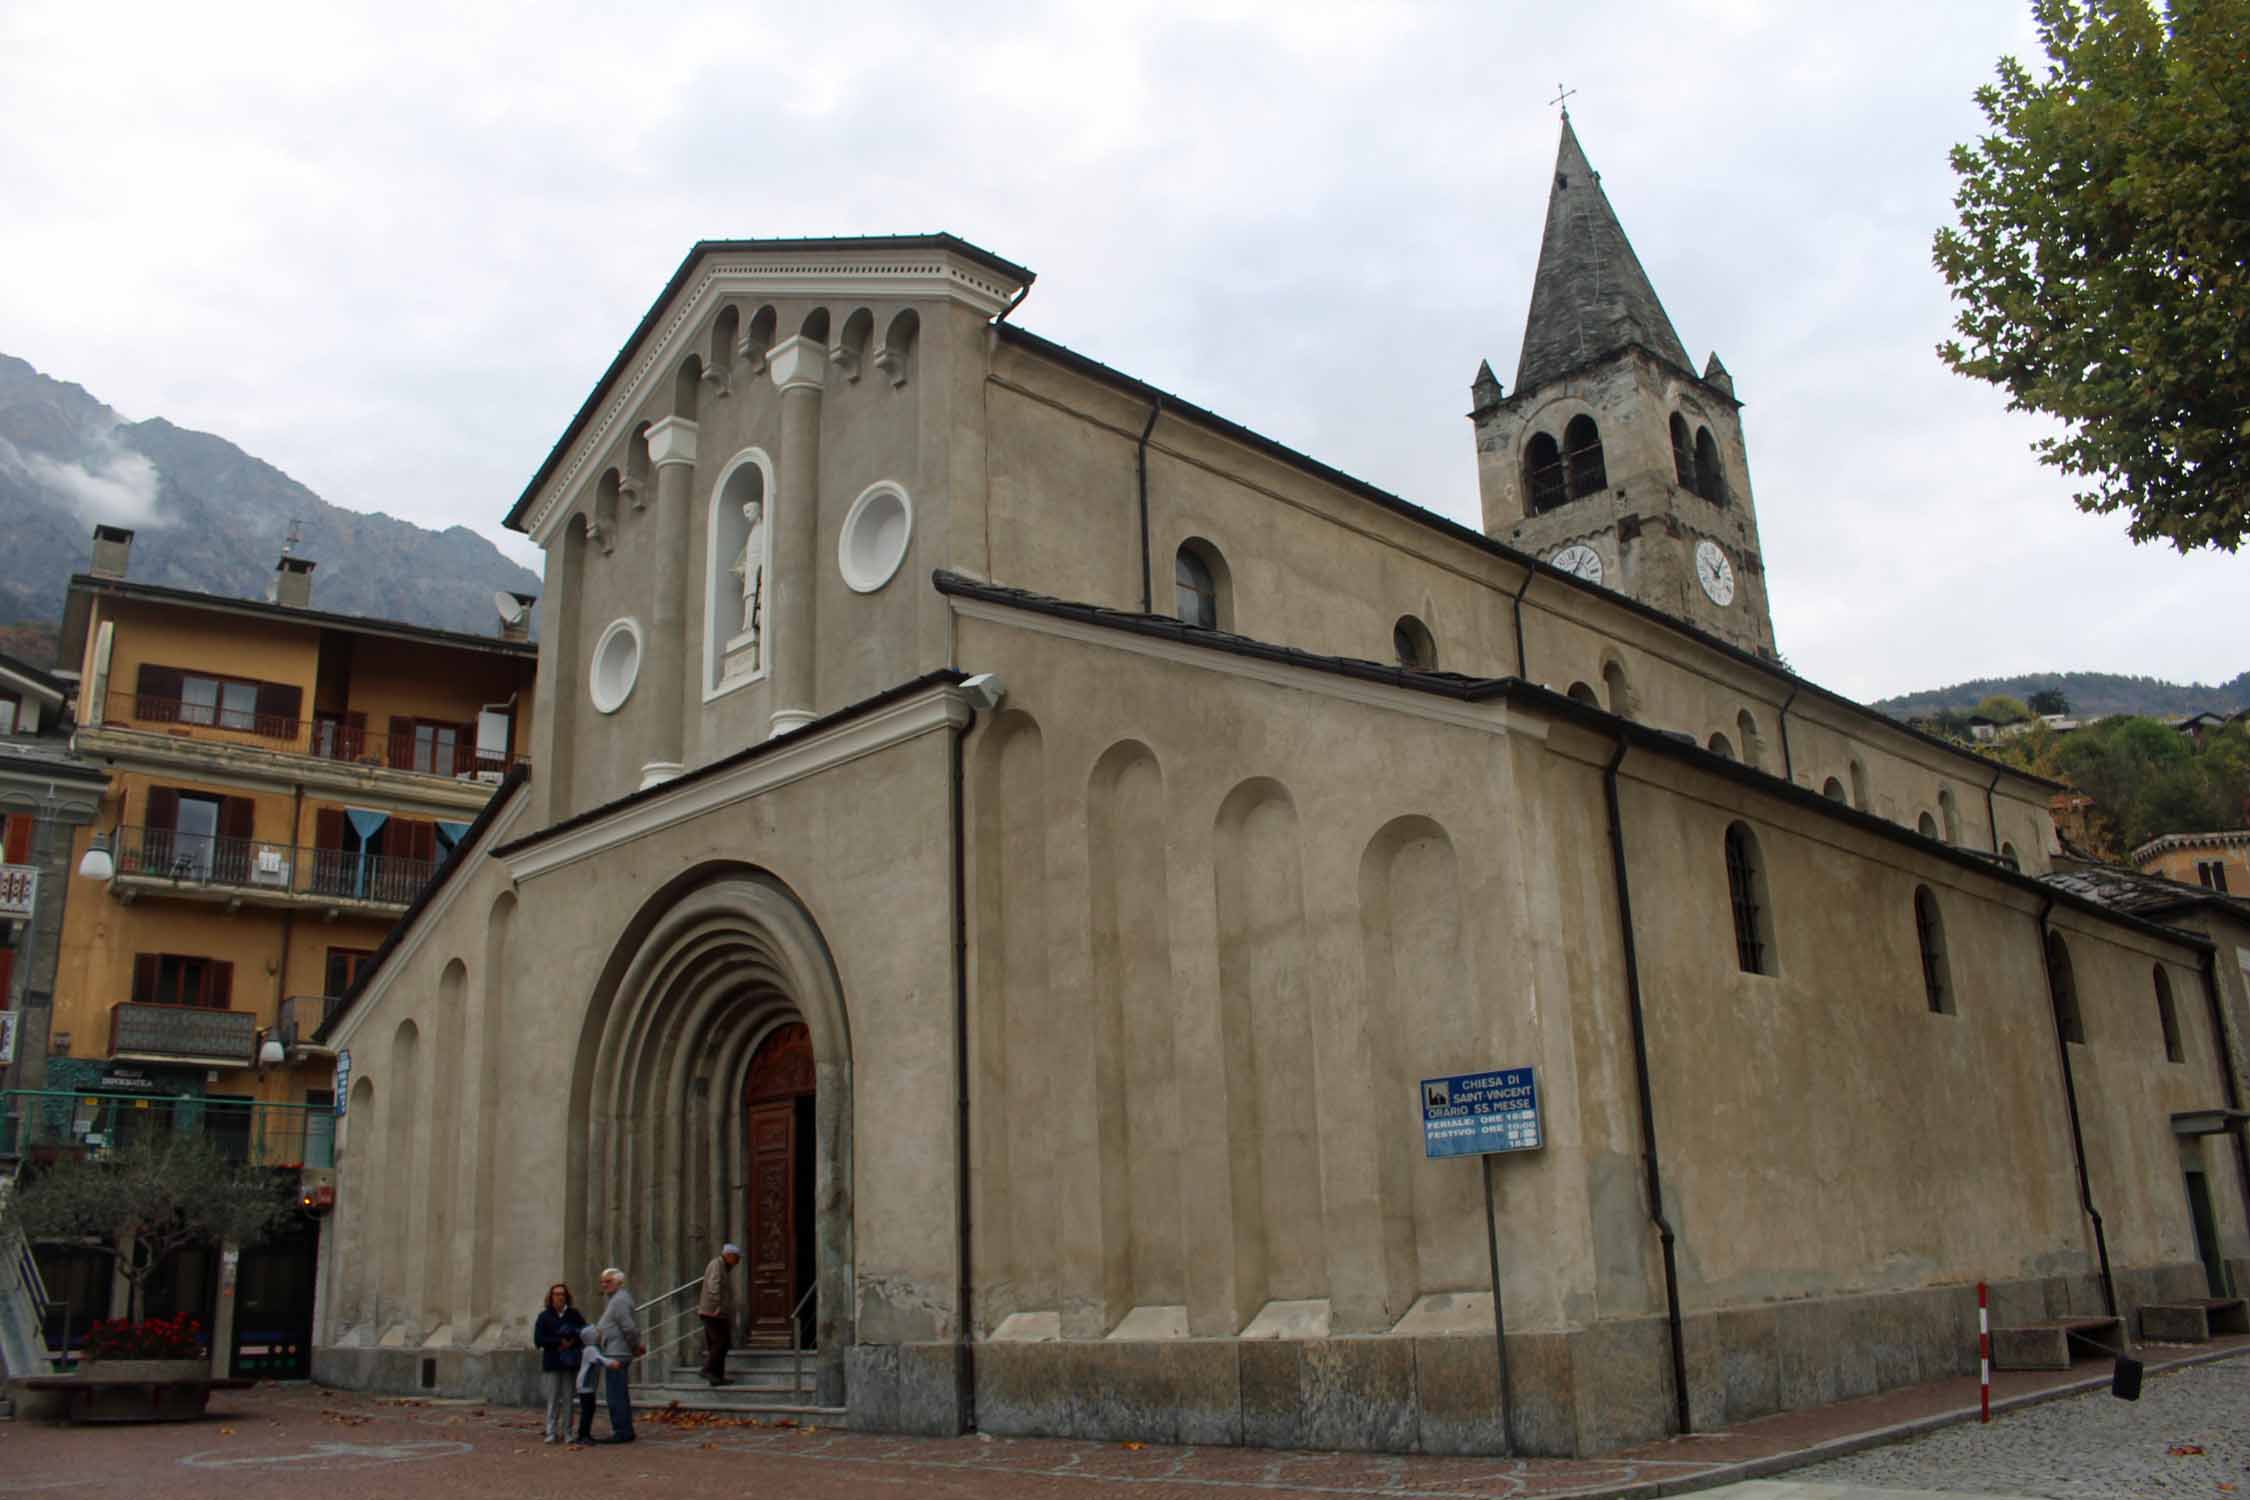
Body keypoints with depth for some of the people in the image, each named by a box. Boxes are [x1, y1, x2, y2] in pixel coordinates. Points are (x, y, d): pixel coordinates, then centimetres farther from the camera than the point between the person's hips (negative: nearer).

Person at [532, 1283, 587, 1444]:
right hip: (552, 1363, -1)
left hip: (569, 1363, 1)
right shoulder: (544, 1316, 4)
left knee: (567, 1398, 1)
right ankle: (551, 1433, 3)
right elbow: (538, 1339, -4)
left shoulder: (574, 1314, 6)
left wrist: (572, 1342, -13)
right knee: (553, 1399, -2)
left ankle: (566, 1432, 6)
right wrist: (559, 1342, -13)